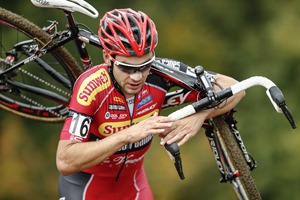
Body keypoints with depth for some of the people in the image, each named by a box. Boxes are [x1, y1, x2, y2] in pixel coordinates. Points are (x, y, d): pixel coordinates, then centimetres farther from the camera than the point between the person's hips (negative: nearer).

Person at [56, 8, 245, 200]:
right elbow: (65, 162, -39)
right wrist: (127, 135, -45)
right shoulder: (91, 87, -33)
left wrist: (198, 117, -37)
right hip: (86, 184, -4)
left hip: (132, 182, 4)